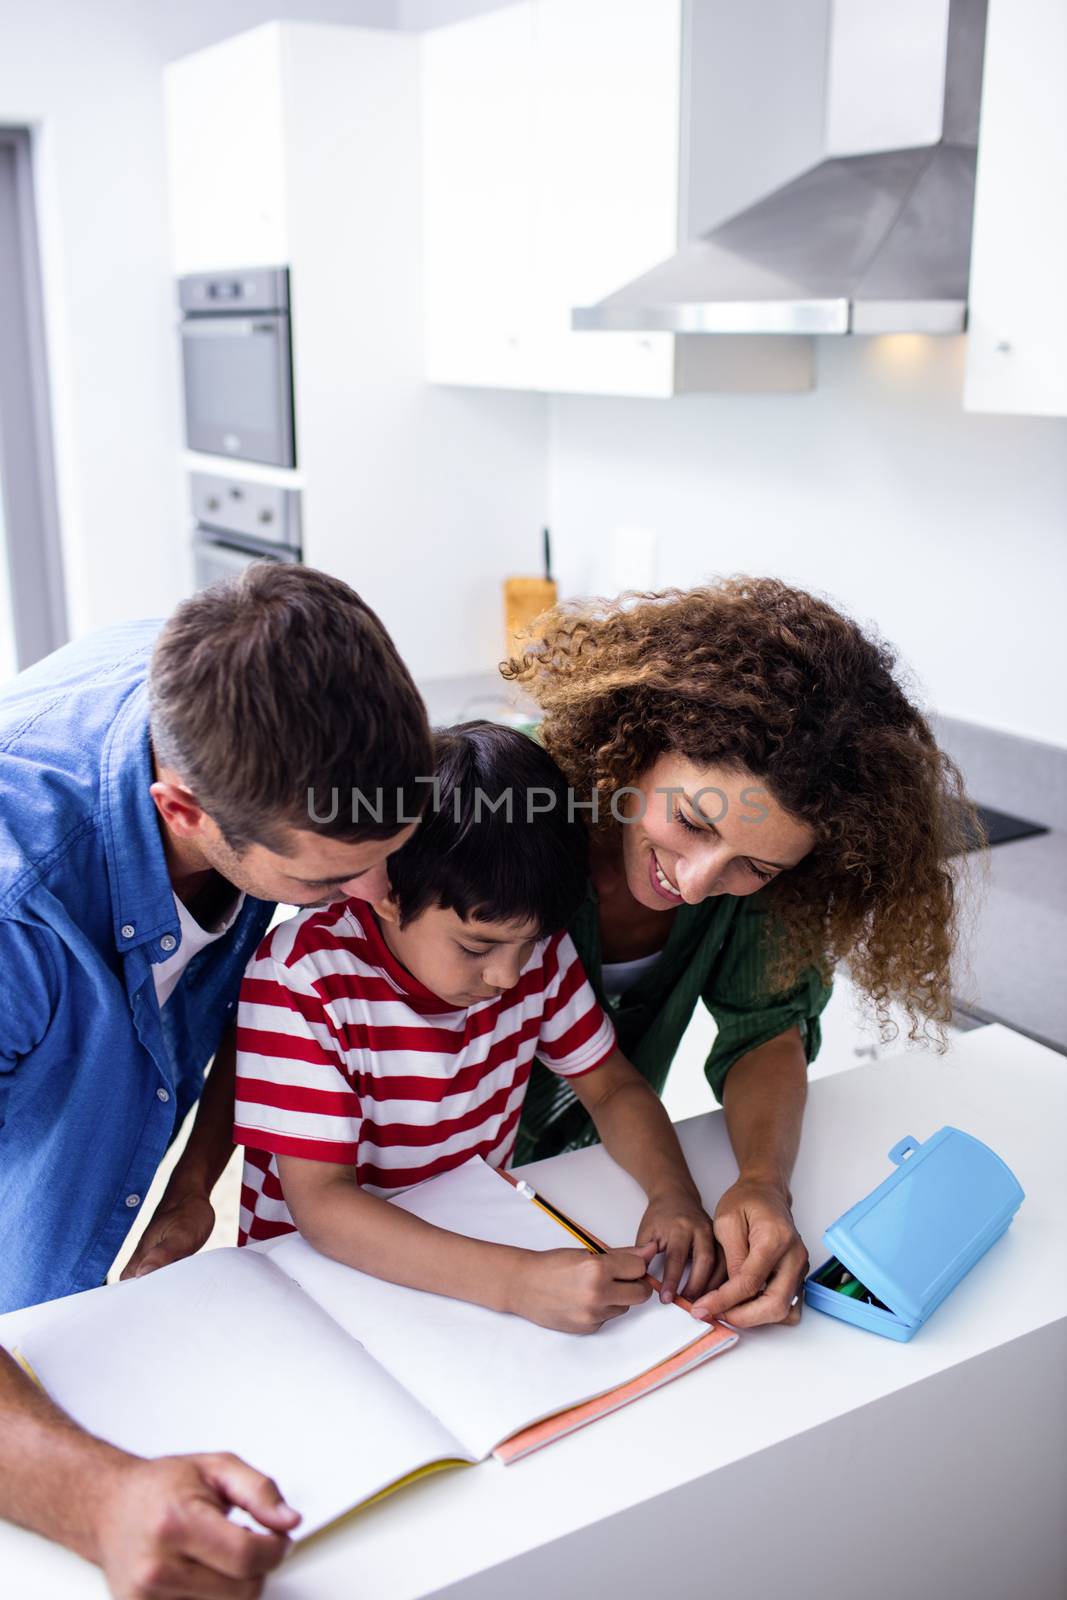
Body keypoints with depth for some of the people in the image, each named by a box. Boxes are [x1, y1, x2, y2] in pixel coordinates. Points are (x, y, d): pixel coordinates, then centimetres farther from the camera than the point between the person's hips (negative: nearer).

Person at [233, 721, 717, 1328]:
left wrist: (675, 1193, -17)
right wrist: (519, 1281, -35)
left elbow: (612, 1087, 3)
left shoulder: (533, 946, -7)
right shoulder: (301, 978, -22)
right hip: (318, 1268, -4)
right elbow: (321, 1204, -25)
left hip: (477, 1237, 4)